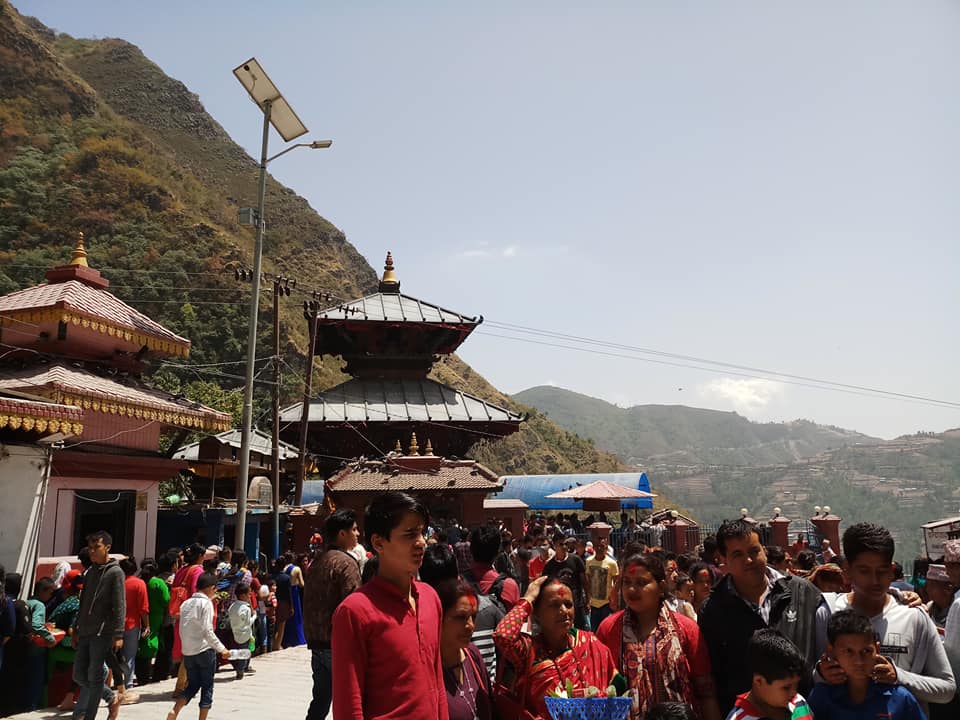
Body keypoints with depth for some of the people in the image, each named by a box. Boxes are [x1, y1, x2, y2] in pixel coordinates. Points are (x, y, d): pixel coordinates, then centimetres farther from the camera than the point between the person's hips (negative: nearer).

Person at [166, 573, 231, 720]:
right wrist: (221, 649, -11)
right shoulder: (206, 603, -11)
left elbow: (182, 630, 11)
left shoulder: (185, 603, 8)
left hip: (188, 652, 6)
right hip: (204, 651, -6)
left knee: (192, 685, 16)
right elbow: (208, 631, -17)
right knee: (207, 687, 6)